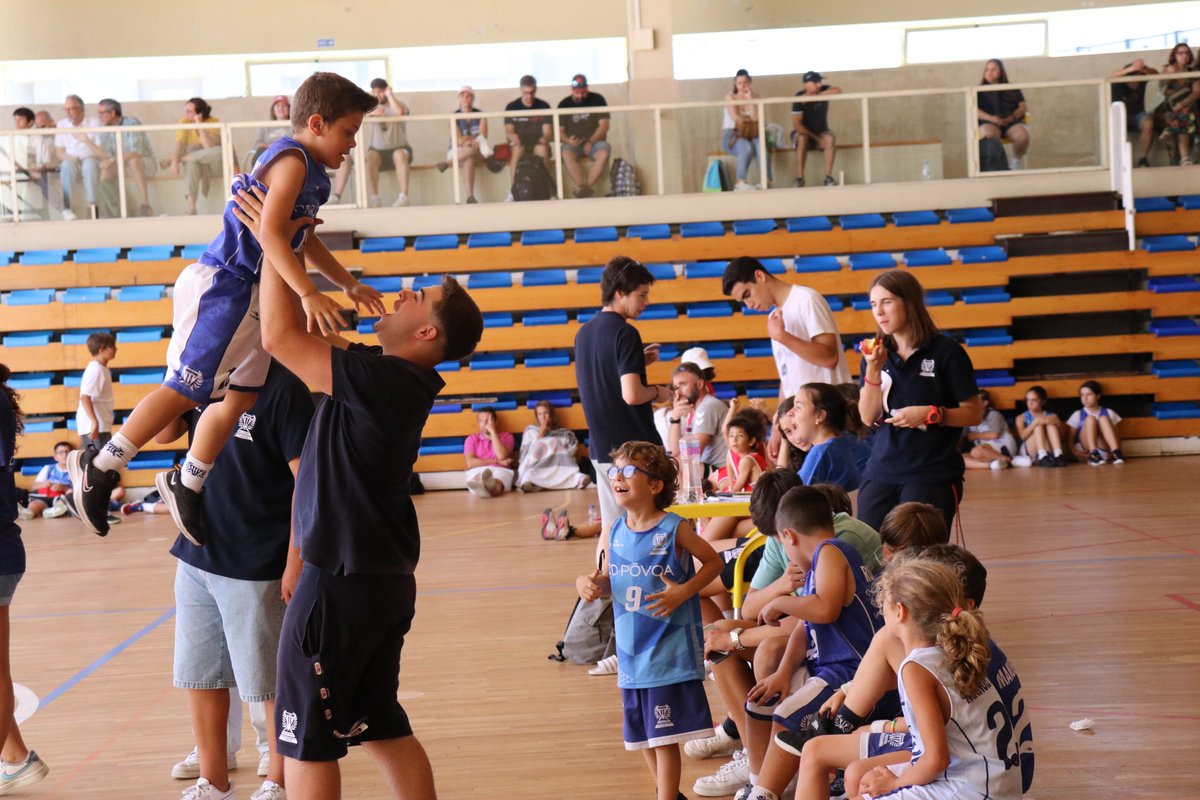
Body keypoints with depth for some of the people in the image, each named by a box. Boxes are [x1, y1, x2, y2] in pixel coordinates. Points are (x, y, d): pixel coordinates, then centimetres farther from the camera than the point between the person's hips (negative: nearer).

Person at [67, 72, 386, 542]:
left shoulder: (312, 173, 16)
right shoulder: (292, 159, -14)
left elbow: (304, 242, 32)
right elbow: (270, 232, -28)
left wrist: (349, 284, 35)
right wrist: (309, 294, -36)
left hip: (252, 295, 10)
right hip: (223, 286, -10)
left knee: (239, 397, 8)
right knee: (187, 389, -10)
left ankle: (185, 484, 22)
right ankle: (98, 469, 0)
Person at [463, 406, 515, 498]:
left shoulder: (506, 436, 16)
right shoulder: (472, 439, 19)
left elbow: (502, 456, -6)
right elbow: (470, 463, 2)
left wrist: (492, 431, -1)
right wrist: (497, 461, -2)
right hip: (477, 472, 2)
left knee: (496, 486, -42)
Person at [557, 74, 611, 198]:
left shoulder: (597, 100, 2)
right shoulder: (564, 104, 6)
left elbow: (604, 125, -4)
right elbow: (560, 130, 4)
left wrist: (591, 141, -18)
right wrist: (567, 140, -19)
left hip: (595, 141, 0)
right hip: (573, 144, 0)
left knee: (604, 153, -35)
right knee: (566, 155, -34)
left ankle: (587, 186, -38)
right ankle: (582, 187, -43)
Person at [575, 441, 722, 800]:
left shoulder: (674, 529, -11)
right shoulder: (613, 534, 4)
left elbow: (714, 562, -1)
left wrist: (684, 591, -14)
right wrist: (588, 582, -7)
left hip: (670, 649, -6)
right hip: (631, 650, 6)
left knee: (664, 737, -2)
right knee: (642, 735, 16)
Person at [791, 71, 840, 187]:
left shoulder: (824, 90, -12)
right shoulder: (799, 98, -20)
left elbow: (838, 91, -35)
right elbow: (797, 125, -24)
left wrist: (816, 96, -37)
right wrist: (817, 139, -29)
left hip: (821, 132, 2)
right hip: (803, 132, -2)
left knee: (830, 138, -31)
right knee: (802, 139, -37)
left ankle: (828, 177, -29)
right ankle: (799, 178, -31)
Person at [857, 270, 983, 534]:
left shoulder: (945, 350, -5)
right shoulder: (876, 354, 8)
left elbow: (974, 413, -3)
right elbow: (868, 417, 2)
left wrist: (931, 413, -18)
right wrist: (873, 370, -10)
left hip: (933, 476, -4)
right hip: (881, 473, 4)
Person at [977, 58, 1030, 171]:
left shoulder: (1012, 89, 22)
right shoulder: (980, 91, 16)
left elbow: (1023, 107, 12)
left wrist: (1012, 117, -9)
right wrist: (991, 118, -16)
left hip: (1011, 122, 2)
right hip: (989, 123, -2)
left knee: (1023, 136, -33)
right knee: (990, 135, -41)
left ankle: (1016, 162, -7)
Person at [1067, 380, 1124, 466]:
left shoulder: (1108, 413, 10)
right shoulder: (1078, 415, 8)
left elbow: (1117, 436, 9)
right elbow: (1071, 439, 6)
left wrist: (1117, 450, -12)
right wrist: (1075, 452, -15)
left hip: (1104, 451, 1)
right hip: (1086, 452, -1)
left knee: (1103, 419, -20)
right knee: (1090, 419, -21)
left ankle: (1115, 452, -34)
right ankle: (1093, 455, -36)